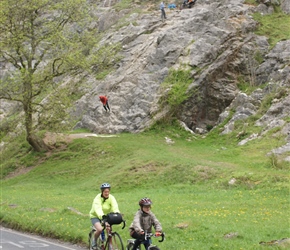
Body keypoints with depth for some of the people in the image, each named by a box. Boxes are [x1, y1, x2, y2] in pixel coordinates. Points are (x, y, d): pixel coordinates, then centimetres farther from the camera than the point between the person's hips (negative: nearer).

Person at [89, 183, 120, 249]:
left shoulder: (111, 198, -14)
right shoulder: (98, 198, -25)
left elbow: (115, 207, -28)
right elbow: (98, 209, -40)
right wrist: (102, 216, -59)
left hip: (106, 215, 4)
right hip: (95, 216, -4)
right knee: (100, 229, -27)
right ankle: (95, 241, 0)